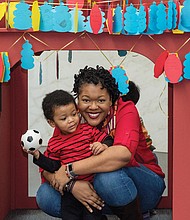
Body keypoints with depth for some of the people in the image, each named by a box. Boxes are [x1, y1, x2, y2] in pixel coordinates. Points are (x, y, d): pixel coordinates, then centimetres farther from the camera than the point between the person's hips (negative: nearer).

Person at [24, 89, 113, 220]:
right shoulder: (54, 143, 4)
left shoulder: (88, 130, 0)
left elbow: (108, 140, 0)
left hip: (93, 184, -2)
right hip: (70, 189, 2)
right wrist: (37, 155, -7)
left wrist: (104, 146, -23)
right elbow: (53, 166, 4)